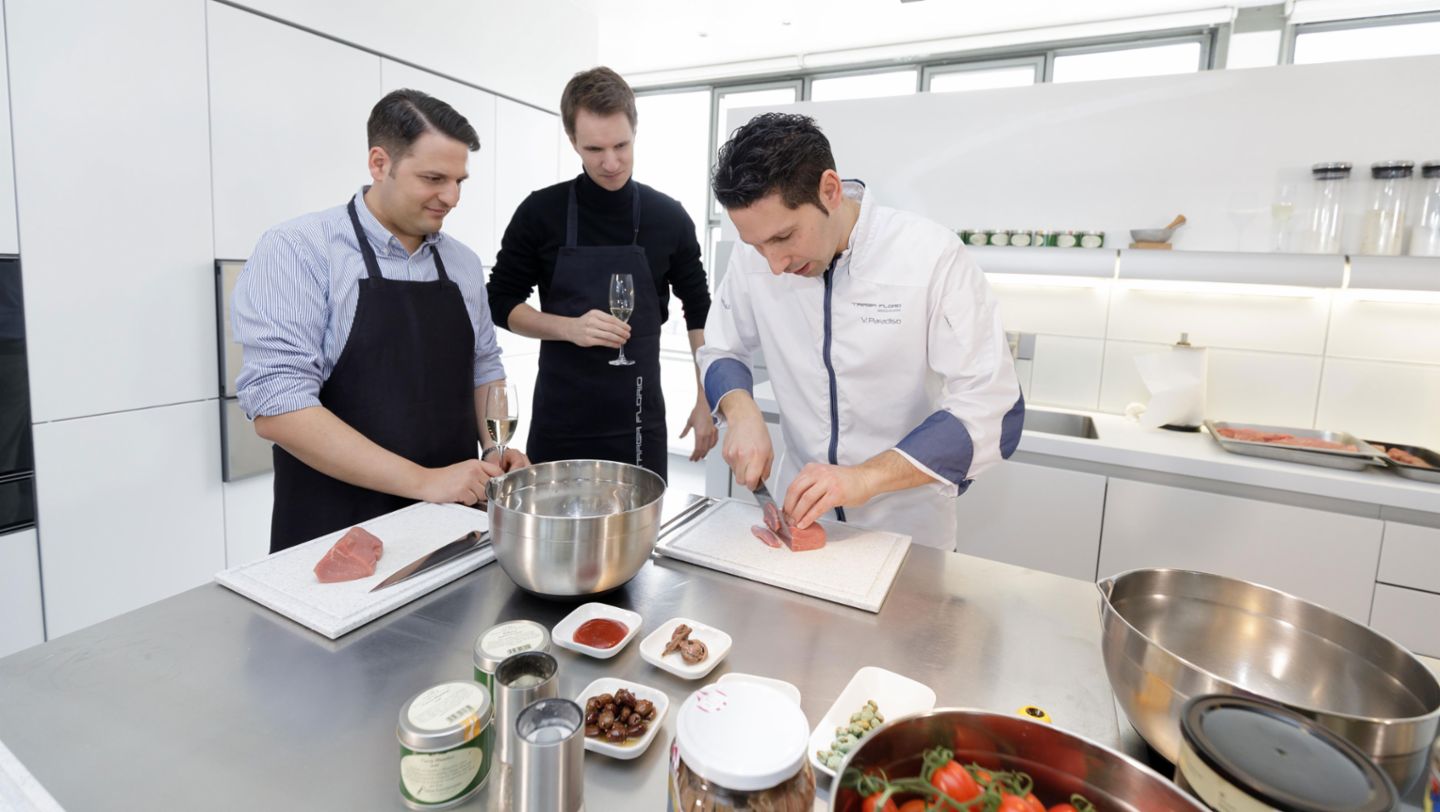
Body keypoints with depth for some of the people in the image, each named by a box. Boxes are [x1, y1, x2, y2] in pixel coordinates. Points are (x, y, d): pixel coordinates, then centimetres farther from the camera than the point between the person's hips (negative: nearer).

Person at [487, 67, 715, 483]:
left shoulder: (669, 218, 0)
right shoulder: (540, 212, -3)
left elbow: (698, 312, 7)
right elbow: (501, 303, 1)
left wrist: (705, 401, 2)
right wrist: (569, 328, -17)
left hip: (638, 419, 1)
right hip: (559, 419, 0)